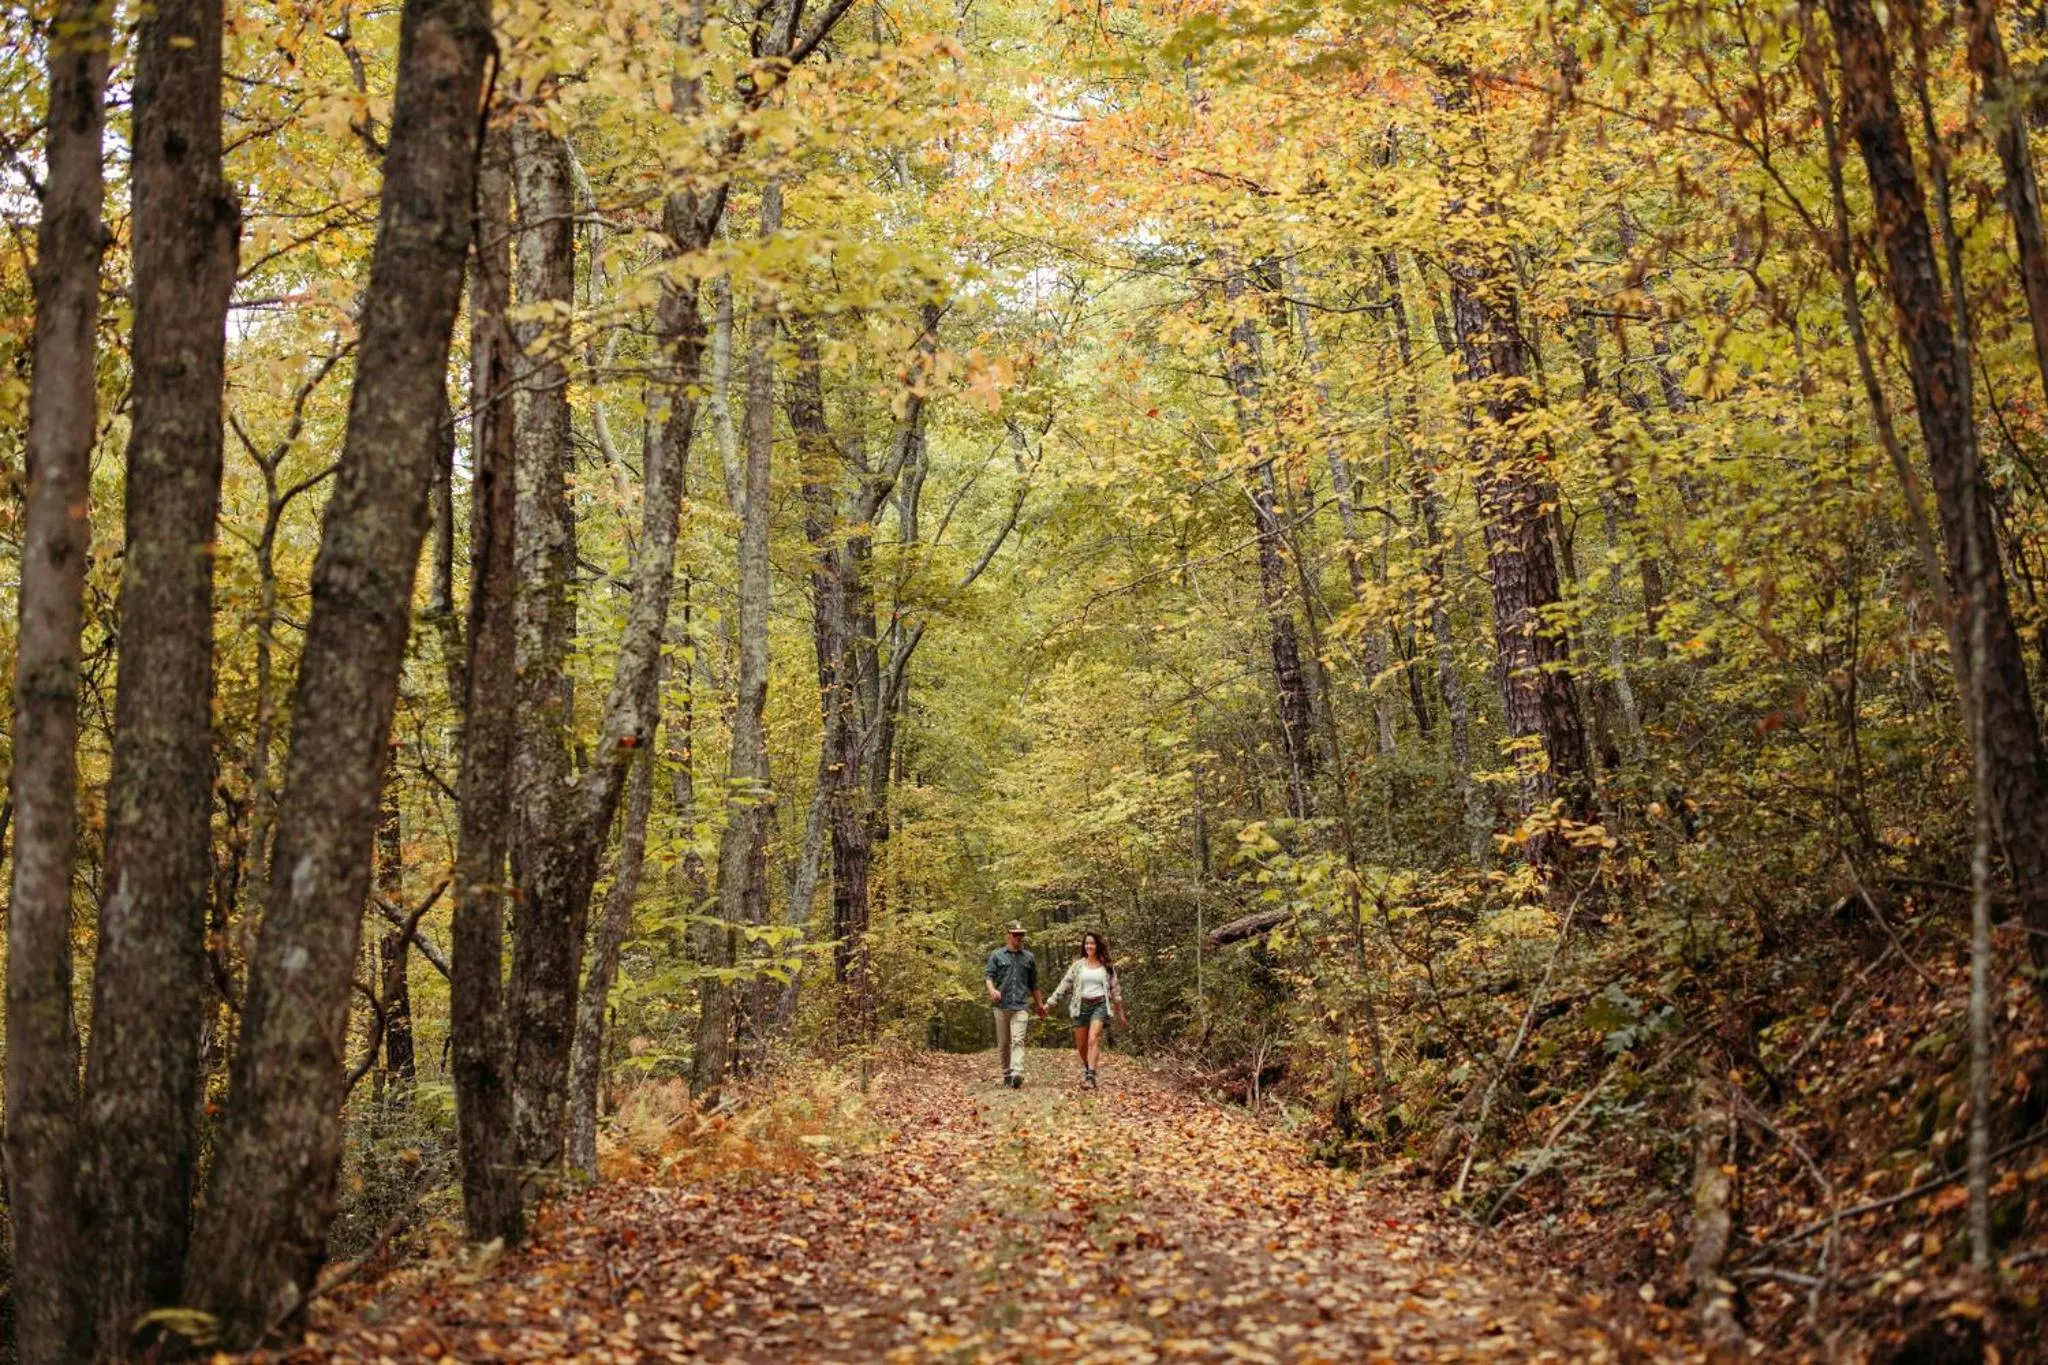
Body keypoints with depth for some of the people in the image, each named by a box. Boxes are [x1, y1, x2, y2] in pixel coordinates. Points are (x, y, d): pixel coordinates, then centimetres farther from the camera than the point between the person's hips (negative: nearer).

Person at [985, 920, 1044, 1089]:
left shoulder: (1029, 958, 15)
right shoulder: (997, 955, 9)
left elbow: (1034, 984, 22)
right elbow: (988, 975, -1)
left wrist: (1040, 1004, 24)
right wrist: (992, 989, -22)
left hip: (1021, 1006, 0)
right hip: (1001, 1005, 1)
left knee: (1018, 1040, -16)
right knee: (1003, 1043, 7)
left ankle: (1017, 1074, -29)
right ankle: (1006, 1074, 19)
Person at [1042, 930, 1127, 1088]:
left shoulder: (1107, 966, 5)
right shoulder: (1078, 965, 7)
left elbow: (1115, 989, 11)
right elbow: (1064, 985, 6)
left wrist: (1121, 1014, 13)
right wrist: (1048, 1004, 0)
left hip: (1100, 1005, -2)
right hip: (1082, 1006, 2)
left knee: (1093, 1040, -21)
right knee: (1081, 1046, 7)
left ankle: (1090, 1075, -26)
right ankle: (1086, 1067, 35)